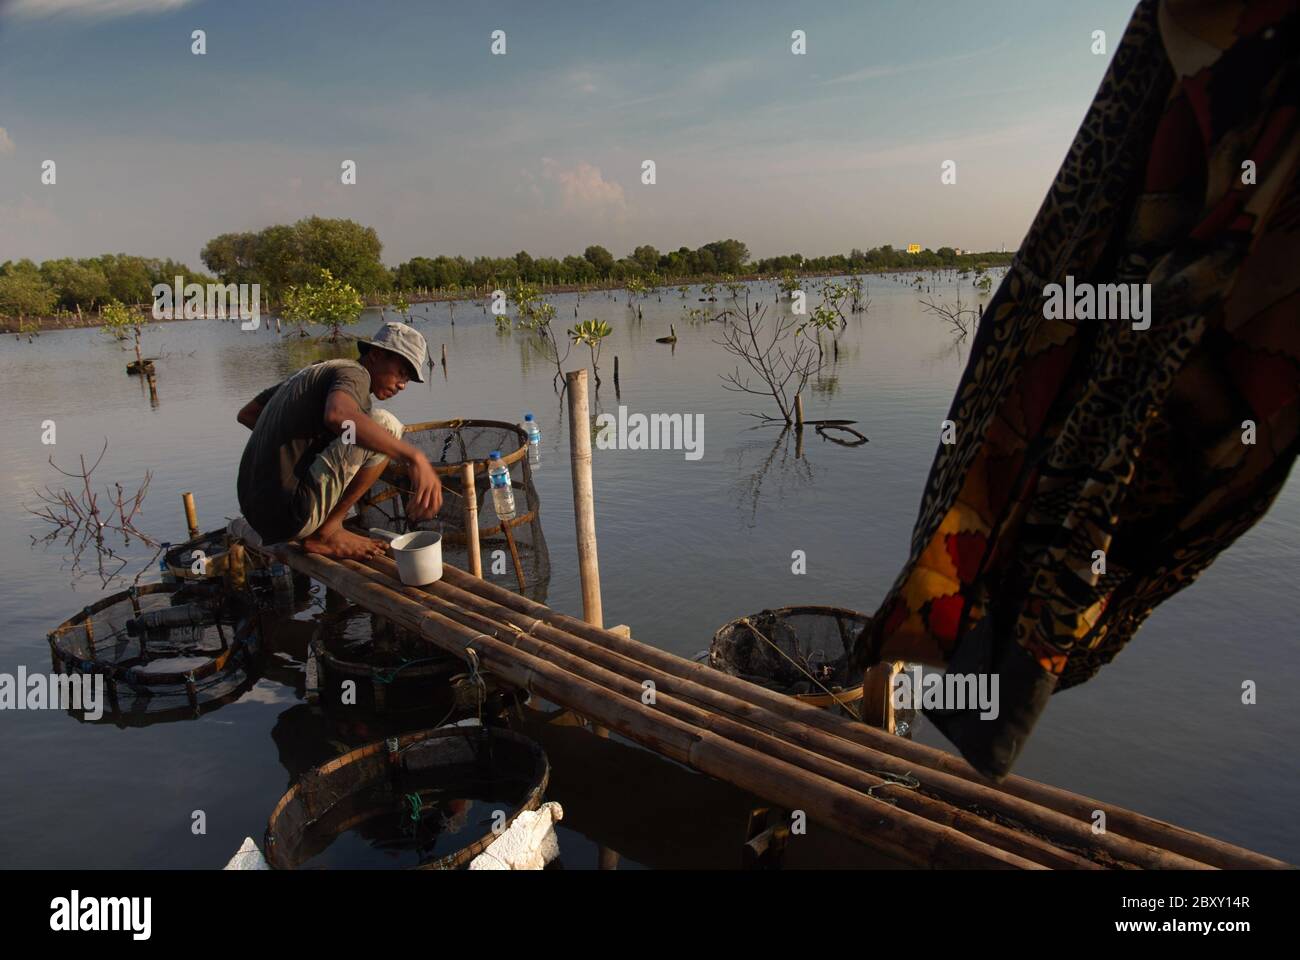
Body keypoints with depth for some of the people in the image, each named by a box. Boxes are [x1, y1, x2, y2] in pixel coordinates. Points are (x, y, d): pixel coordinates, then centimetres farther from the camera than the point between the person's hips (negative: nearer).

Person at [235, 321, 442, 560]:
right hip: (293, 513, -10)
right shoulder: (354, 373, -8)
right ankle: (327, 531, -6)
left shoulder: (312, 372, 21)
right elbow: (338, 415, -34)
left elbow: (246, 415, 28)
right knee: (385, 425, -11)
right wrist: (414, 457, -41)